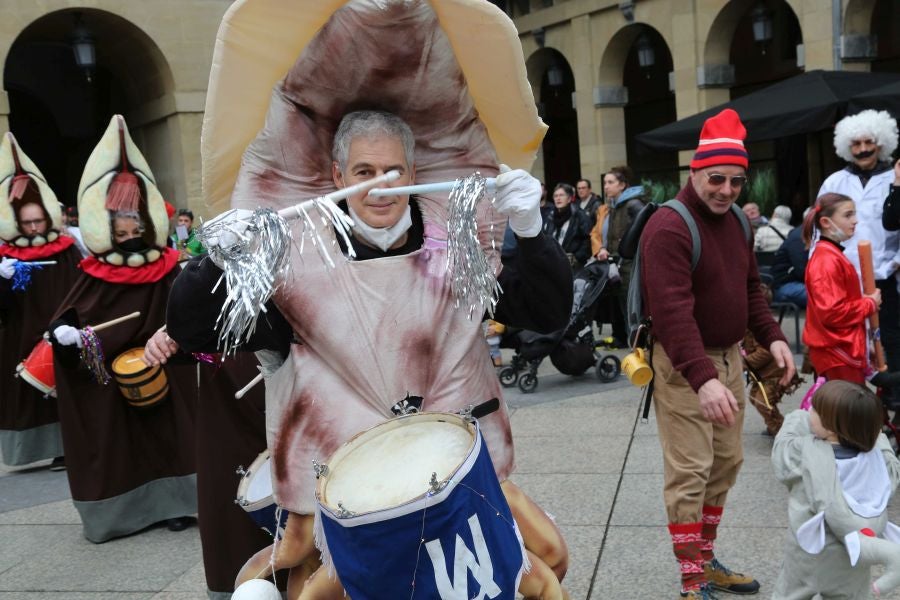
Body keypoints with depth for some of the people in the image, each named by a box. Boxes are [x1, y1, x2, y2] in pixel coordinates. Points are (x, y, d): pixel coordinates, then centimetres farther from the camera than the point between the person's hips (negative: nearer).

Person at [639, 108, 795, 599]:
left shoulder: (736, 222, 9)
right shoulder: (668, 228, -20)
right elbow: (673, 313, -29)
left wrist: (771, 337, 5)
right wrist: (703, 378, -38)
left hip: (729, 355, 9)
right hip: (683, 365, -8)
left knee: (726, 463, 15)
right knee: (690, 471, -5)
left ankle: (707, 560, 30)